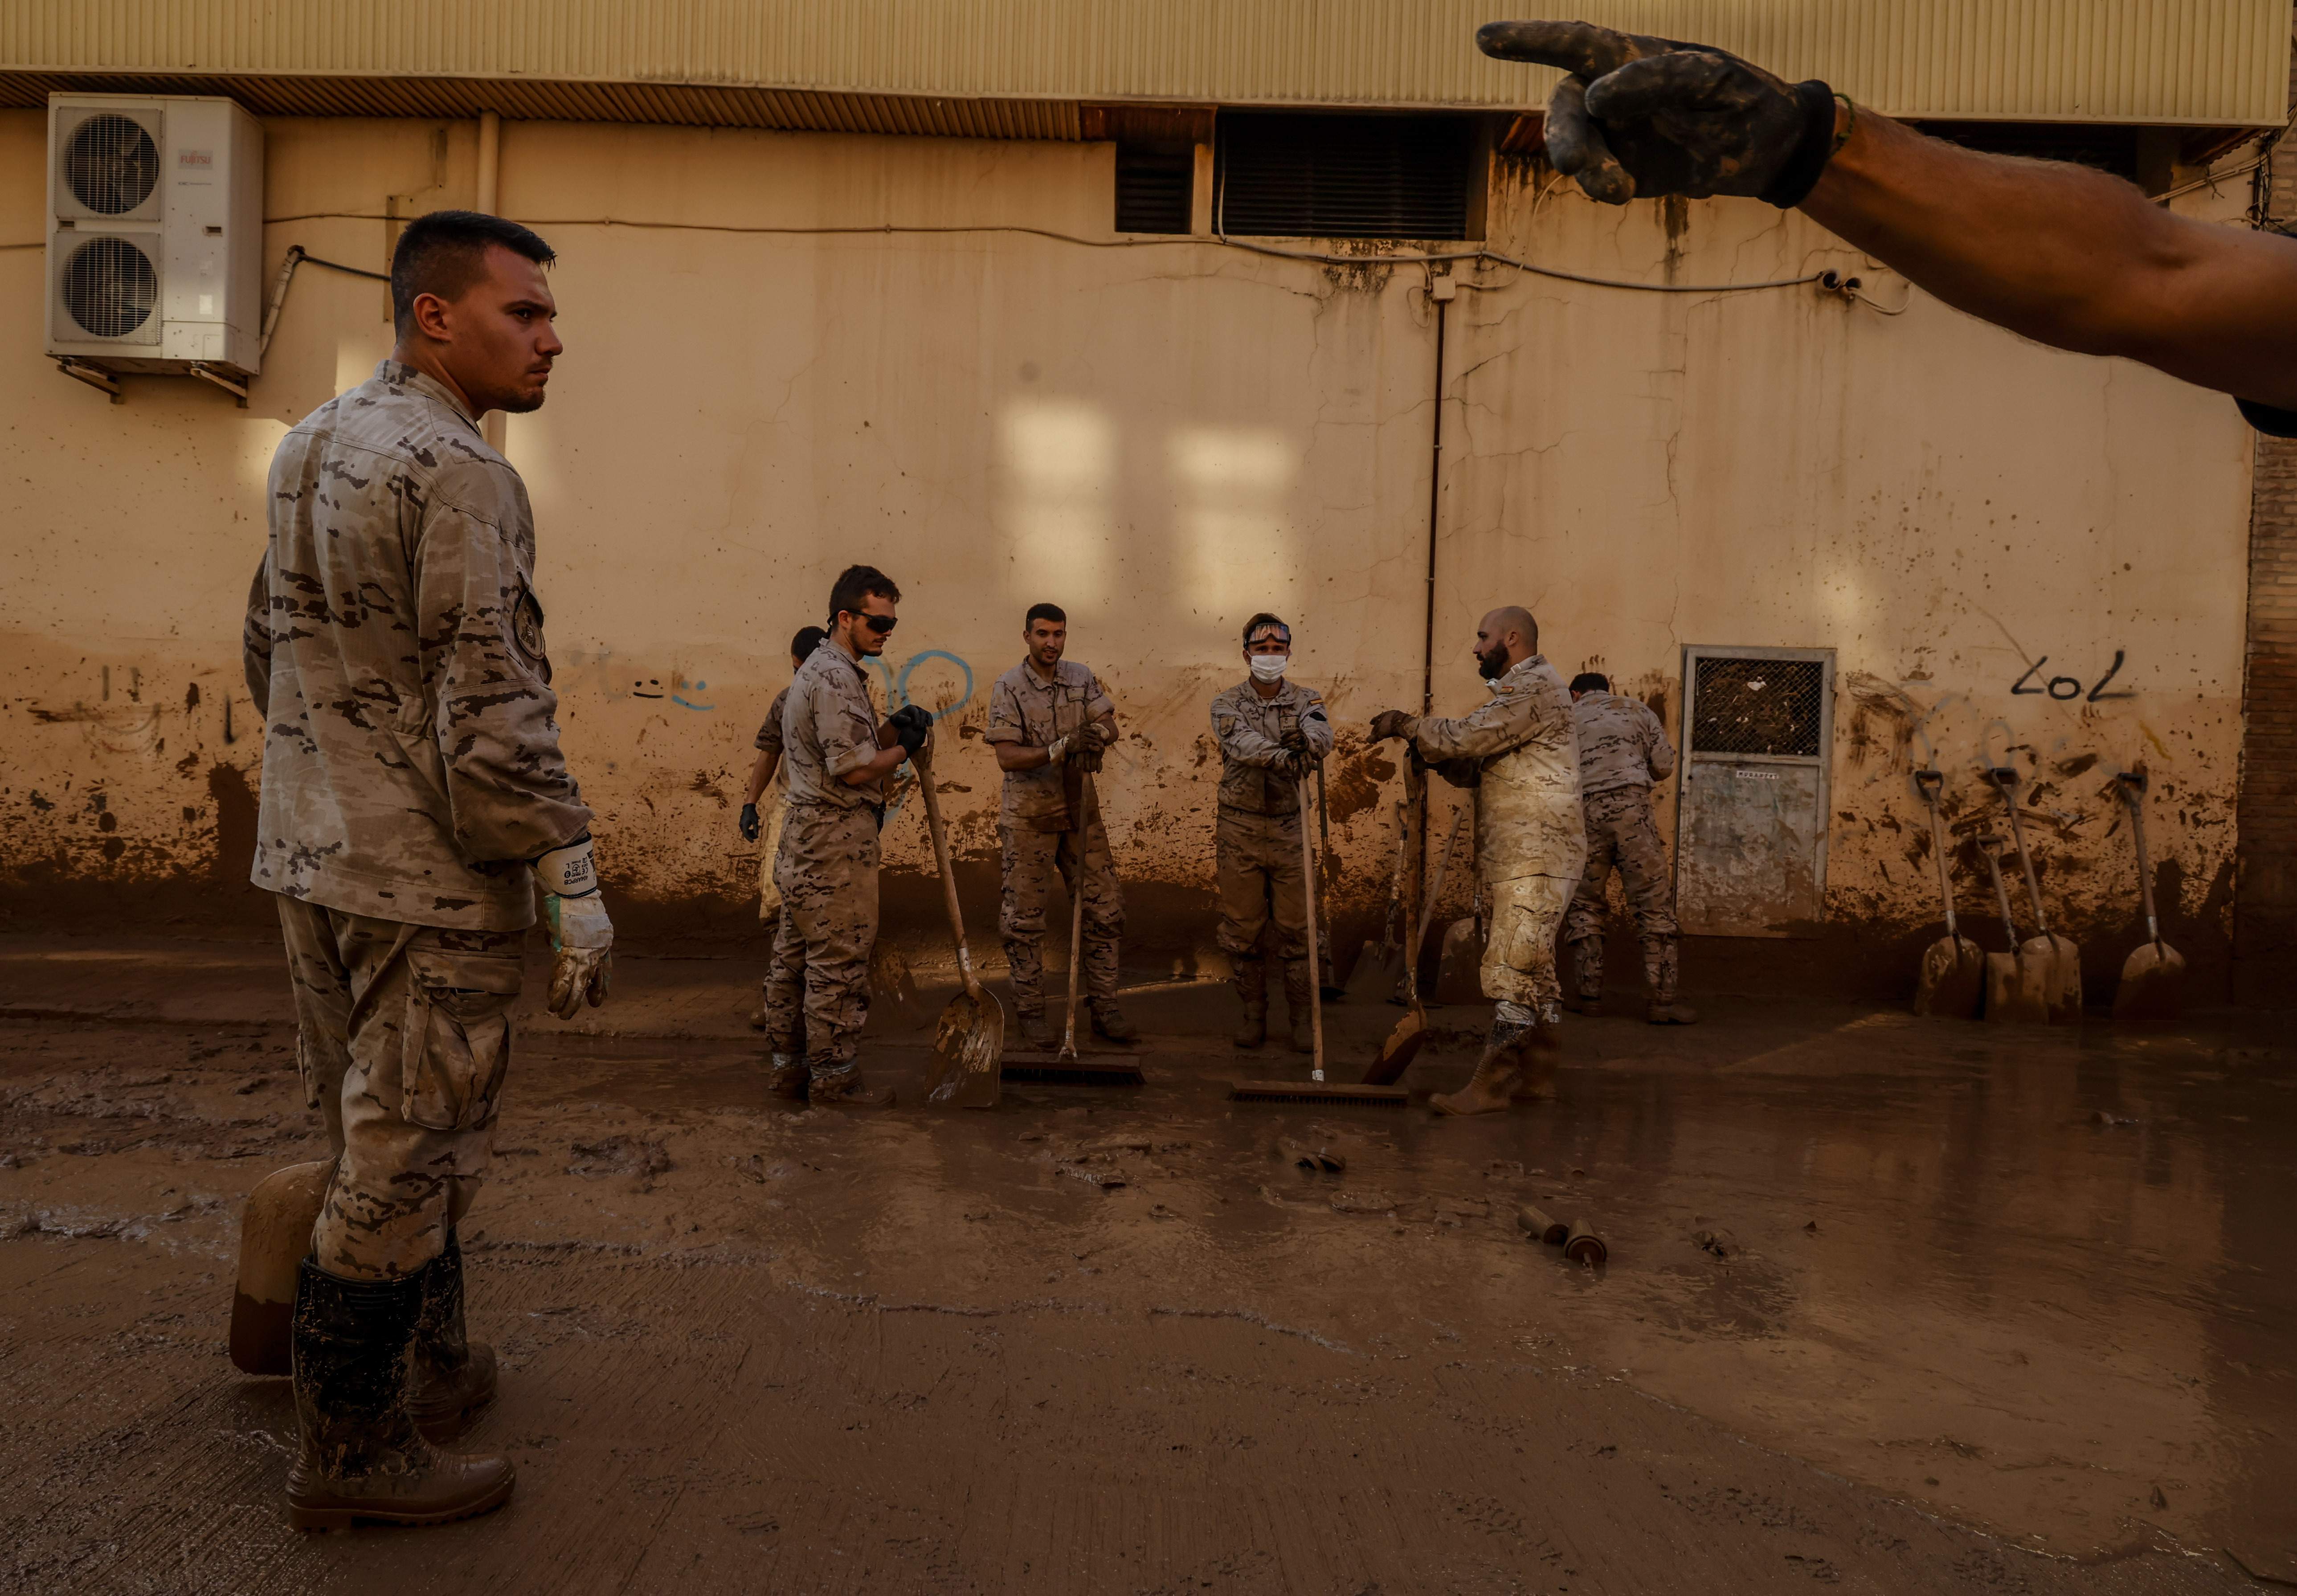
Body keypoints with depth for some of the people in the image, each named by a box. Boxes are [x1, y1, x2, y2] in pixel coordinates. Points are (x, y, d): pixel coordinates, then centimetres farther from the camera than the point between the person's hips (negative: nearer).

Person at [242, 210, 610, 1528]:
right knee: (406, 1158, 2)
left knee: (384, 1140, 19)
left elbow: (271, 650, 19)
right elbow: (494, 709, -22)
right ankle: (354, 1449, 15)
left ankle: (431, 1365, 35)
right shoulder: (460, 475, -17)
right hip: (428, 874, -9)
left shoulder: (310, 446, 12)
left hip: (313, 854, 10)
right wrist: (574, 883, -17)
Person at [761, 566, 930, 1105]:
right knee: (839, 962, -4)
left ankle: (787, 1067, 22)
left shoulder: (816, 670, 19)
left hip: (805, 837, 11)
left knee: (796, 955, 14)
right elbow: (853, 769, -22)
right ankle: (834, 1079, 4)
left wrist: (891, 728, 7)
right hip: (837, 839, -11)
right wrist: (904, 748, -7)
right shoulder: (836, 677, -16)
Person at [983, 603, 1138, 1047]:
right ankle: (1030, 1013, 13)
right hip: (1028, 814, -4)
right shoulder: (1008, 688, -8)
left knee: (1105, 908, 5)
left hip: (1079, 810, 4)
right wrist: (1056, 750, -29)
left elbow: (1109, 723, -1)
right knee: (1025, 917, 1)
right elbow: (1007, 756, -15)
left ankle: (1105, 1009, 14)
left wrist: (1098, 734, -25)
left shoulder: (1082, 678, 6)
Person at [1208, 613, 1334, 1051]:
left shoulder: (1305, 700, 4)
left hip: (1290, 828, 0)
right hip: (1240, 829, 0)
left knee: (1297, 930, 2)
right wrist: (1283, 756, -40)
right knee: (1241, 930, 6)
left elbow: (1321, 735, -18)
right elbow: (1242, 743, -21)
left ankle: (1302, 1020, 15)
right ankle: (1254, 1015, 22)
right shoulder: (1227, 704, 0)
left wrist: (1307, 739, -43)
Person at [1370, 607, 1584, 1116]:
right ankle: (1543, 1068, 27)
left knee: (1514, 965, -11)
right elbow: (1477, 767, 20)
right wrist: (1433, 755, 1)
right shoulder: (1524, 691, 24)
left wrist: (1406, 726, -7)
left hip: (1535, 855, -11)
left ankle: (1493, 1082, -11)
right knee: (1532, 964, 16)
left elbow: (1468, 737, -20)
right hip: (1517, 855, 11)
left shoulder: (1534, 687, -11)